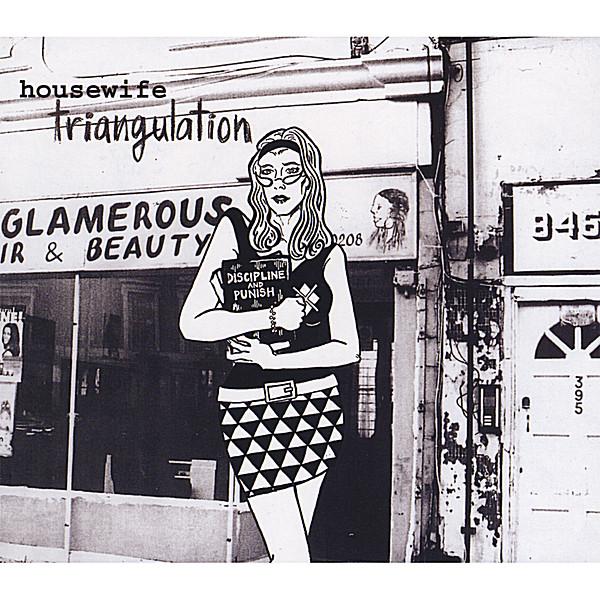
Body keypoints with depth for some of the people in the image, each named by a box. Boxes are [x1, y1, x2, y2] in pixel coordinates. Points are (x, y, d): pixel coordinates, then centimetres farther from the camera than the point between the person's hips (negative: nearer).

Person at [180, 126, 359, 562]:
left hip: (315, 402, 2)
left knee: (289, 549, 9)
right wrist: (271, 318, -13)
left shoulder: (328, 253, 5)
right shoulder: (235, 229, 1)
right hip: (250, 408, -2)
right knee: (293, 556, -5)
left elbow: (347, 347, 3)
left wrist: (275, 360, -9)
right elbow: (192, 323, -5)